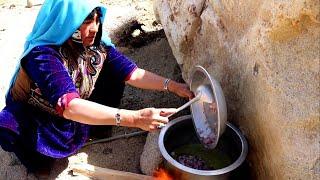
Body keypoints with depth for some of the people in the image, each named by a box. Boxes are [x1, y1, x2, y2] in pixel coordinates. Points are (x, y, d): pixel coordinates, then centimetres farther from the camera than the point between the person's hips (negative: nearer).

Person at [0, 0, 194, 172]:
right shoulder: (42, 56, -36)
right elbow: (70, 107, -48)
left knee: (114, 75, -12)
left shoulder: (97, 46, -16)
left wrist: (173, 86, -30)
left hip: (72, 122, 5)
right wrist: (134, 118, -57)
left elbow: (133, 73, -17)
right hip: (31, 130, -5)